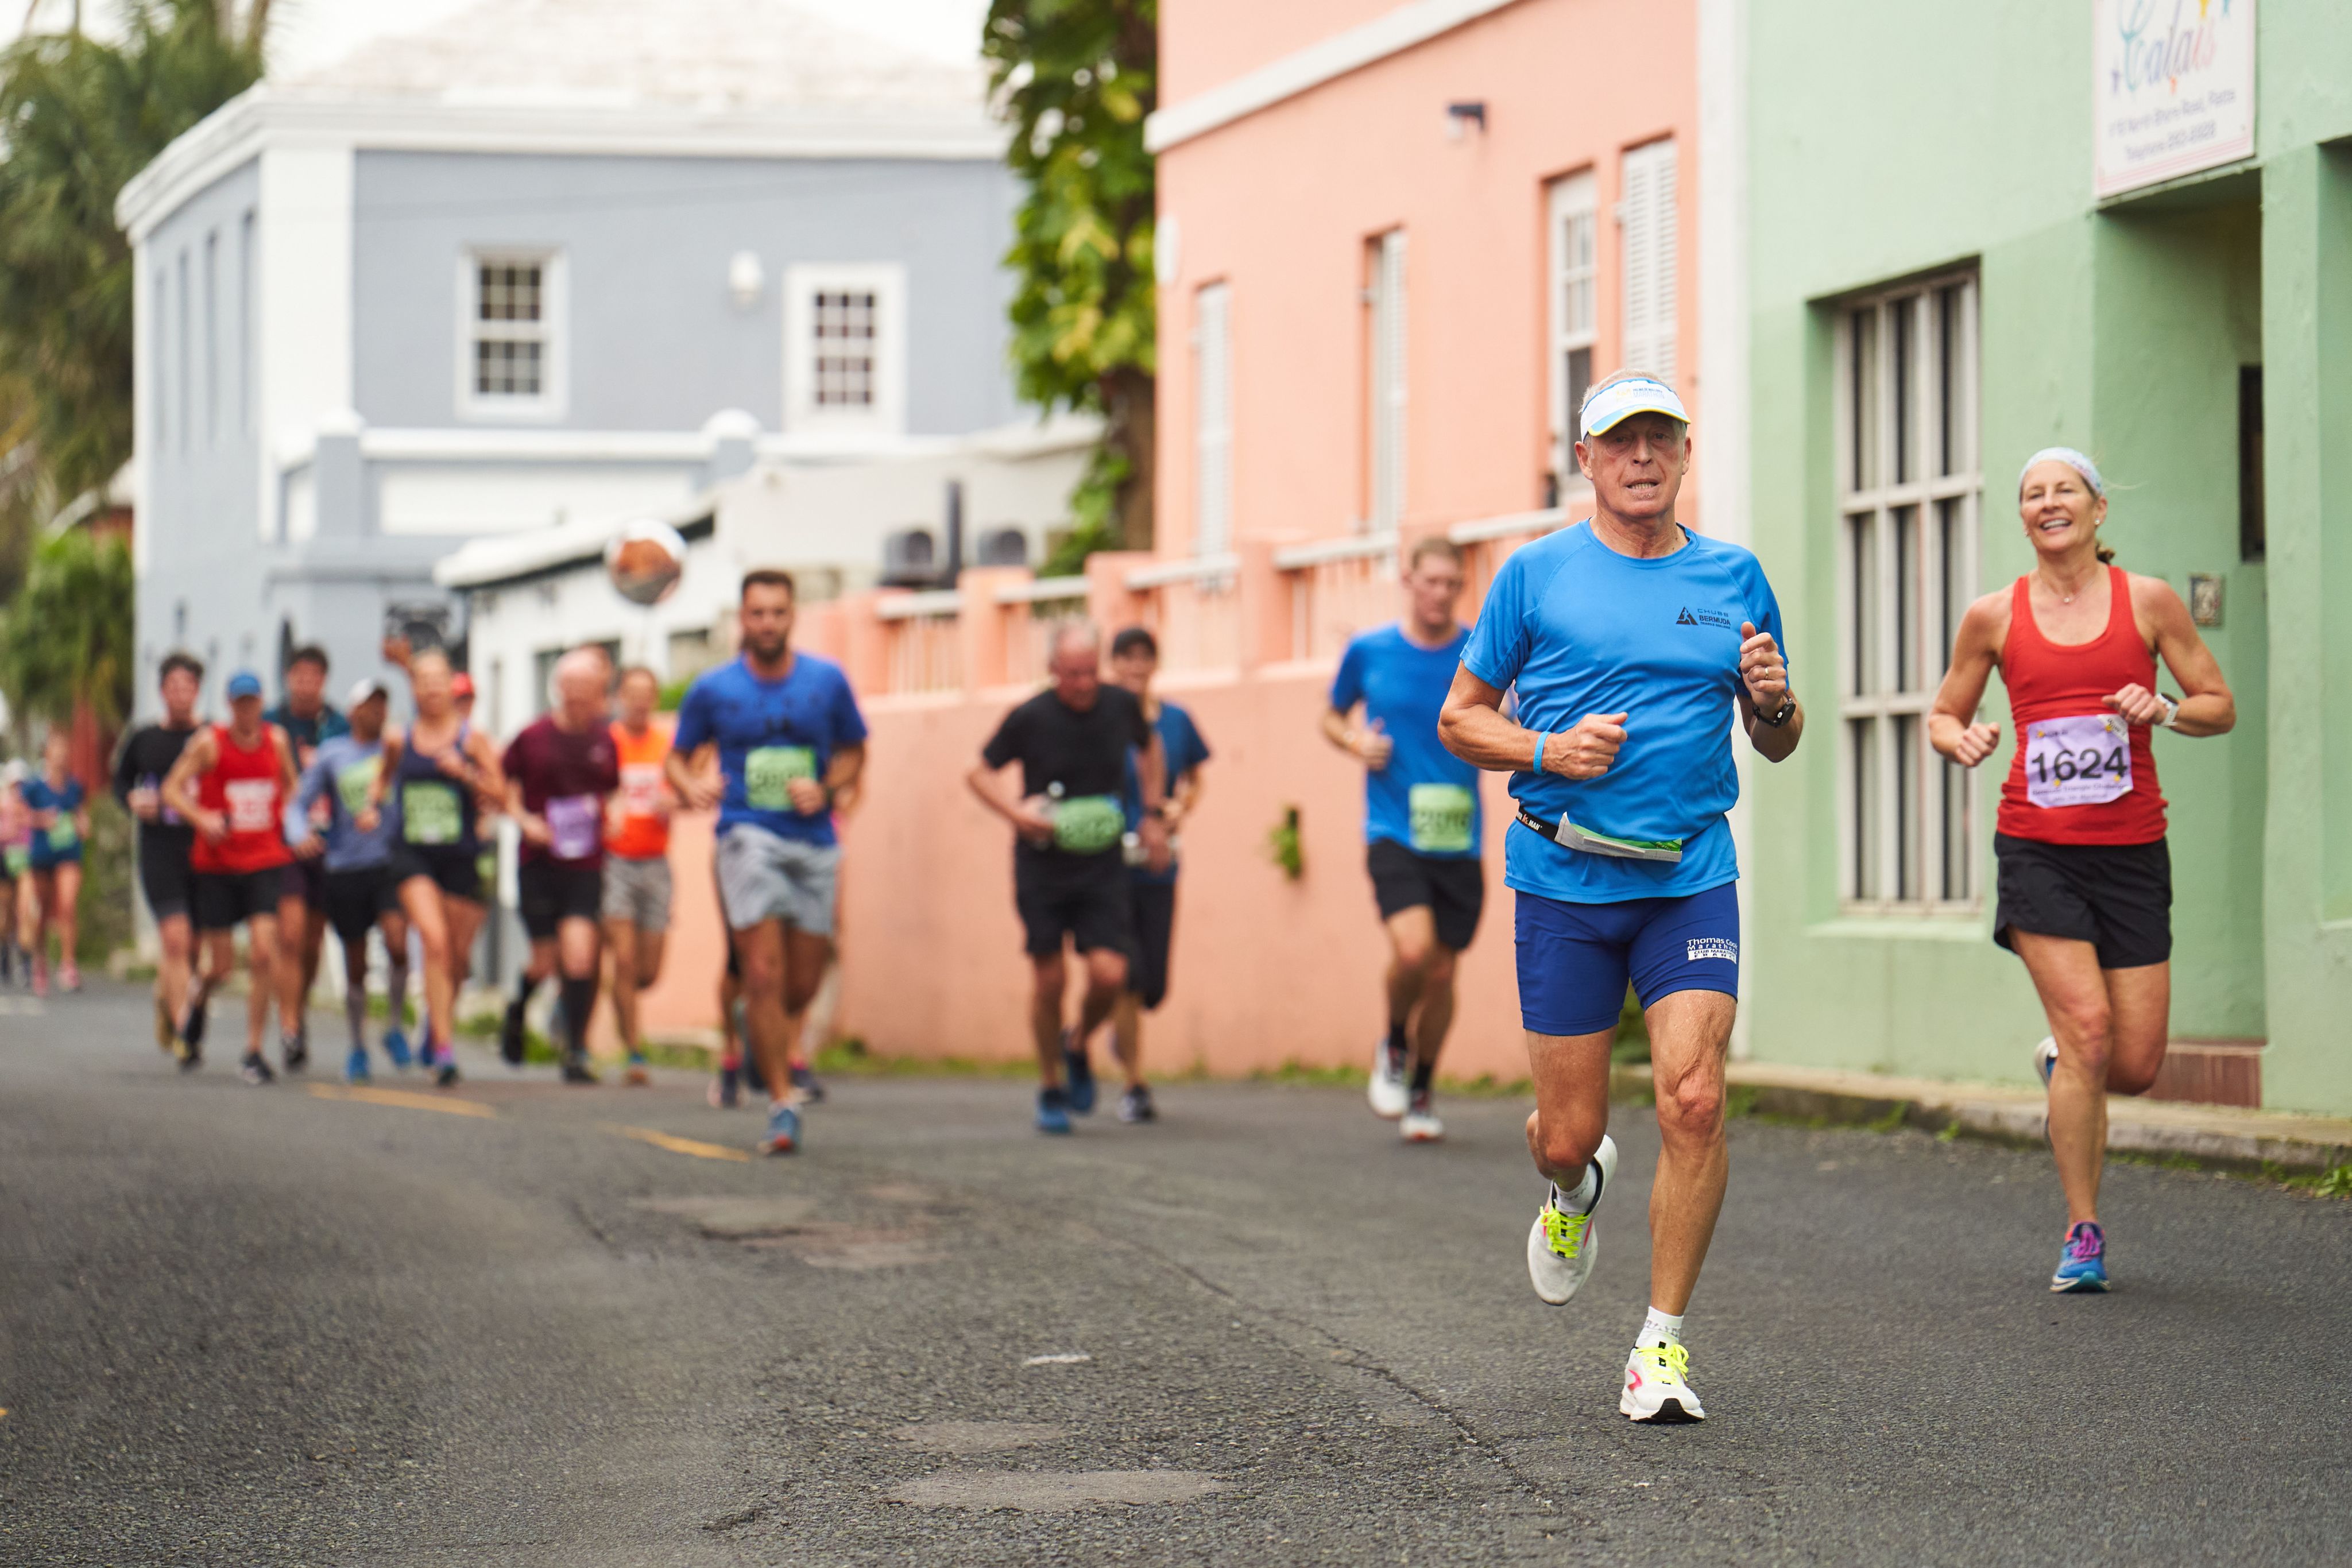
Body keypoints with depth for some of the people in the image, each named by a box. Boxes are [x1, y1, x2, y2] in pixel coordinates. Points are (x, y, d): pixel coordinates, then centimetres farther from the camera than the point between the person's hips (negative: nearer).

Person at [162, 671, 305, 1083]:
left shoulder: (277, 740, 5)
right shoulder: (208, 743, -4)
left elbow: (290, 786, 23)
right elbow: (172, 789, -3)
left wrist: (291, 820, 5)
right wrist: (201, 818, -20)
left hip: (267, 860, 1)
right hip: (217, 864, -1)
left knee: (263, 950, -14)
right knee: (221, 964, 2)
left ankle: (254, 1049, -5)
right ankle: (198, 998, 40)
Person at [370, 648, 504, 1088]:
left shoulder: (471, 739, 0)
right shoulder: (398, 741, 6)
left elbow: (500, 794, -1)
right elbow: (385, 776, 26)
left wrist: (466, 774, -17)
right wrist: (373, 807, 8)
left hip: (460, 857, 0)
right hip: (413, 854, 0)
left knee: (457, 956, 8)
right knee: (434, 940, -19)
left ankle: (436, 1024, 38)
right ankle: (444, 1047, -19)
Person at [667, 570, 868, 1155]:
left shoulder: (828, 682, 6)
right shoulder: (712, 690, 3)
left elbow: (853, 753, 16)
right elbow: (678, 758, 13)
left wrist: (825, 789, -5)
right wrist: (691, 786, -10)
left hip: (814, 841, 2)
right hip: (748, 837, -2)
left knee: (802, 985, 6)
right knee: (763, 973, -14)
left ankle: (759, 1022, 40)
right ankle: (782, 1104, -9)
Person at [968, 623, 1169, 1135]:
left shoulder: (1122, 706, -2)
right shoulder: (1030, 718, -9)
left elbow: (1150, 748, 21)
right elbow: (981, 772, 3)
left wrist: (1152, 815, 14)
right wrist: (1016, 810, -14)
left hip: (1103, 865, 2)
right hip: (1042, 864, -2)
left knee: (1109, 975, -12)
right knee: (1050, 980, -2)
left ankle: (1078, 1047, 20)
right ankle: (1051, 1087, 18)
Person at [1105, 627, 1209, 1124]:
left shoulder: (1176, 721, 6)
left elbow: (1193, 780, 18)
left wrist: (1181, 808, -2)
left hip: (1157, 865, 3)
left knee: (1154, 986, 3)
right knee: (1127, 976, -9)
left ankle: (1122, 1031, 38)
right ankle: (1135, 1086, 3)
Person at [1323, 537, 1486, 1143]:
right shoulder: (1368, 652, 2)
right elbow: (1334, 716, 18)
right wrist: (1355, 741, -4)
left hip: (1459, 841, 2)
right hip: (1394, 835, -2)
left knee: (1442, 972, 6)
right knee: (1413, 949, -23)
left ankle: (1423, 1090, 29)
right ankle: (1394, 1047, 8)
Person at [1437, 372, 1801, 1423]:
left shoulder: (1733, 578, 10)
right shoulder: (1537, 574, 3)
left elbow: (1776, 745, 17)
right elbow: (1460, 719, 7)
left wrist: (1772, 701, -7)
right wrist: (1548, 753, -11)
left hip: (1691, 876, 1)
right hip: (1564, 881, -1)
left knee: (1694, 1101, -15)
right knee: (1569, 1134, 2)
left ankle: (1662, 1341, -2)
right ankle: (1572, 1191, 42)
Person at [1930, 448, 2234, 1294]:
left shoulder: (2148, 601, 4)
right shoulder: (1994, 617, 4)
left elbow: (2221, 707, 9)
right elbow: (1942, 715, 15)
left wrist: (2161, 709, -12)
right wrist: (1962, 739, -8)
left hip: (2131, 852, 1)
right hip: (2037, 848, -1)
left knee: (2135, 1065, -1)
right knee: (2087, 1025, -17)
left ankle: (2058, 1062, 37)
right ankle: (2083, 1233, -6)